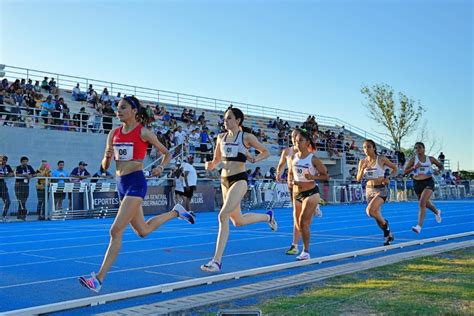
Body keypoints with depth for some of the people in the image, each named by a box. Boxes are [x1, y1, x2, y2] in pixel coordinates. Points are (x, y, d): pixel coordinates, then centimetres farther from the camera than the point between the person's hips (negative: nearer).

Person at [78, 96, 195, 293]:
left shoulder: (143, 132, -5)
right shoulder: (114, 133, 10)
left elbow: (167, 153, 4)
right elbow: (105, 167, 11)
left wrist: (160, 168, -15)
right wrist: (107, 156, -10)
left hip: (136, 182, -7)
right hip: (121, 184, 8)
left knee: (116, 230, -14)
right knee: (143, 231, 21)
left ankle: (98, 279, -9)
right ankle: (176, 212, 42)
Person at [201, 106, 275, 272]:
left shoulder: (246, 137, -4)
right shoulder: (221, 137, 10)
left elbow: (266, 151, 4)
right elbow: (217, 159, 19)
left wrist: (255, 158, -15)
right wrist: (211, 165, -3)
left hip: (239, 179, -7)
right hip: (224, 180, 7)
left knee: (223, 215, -22)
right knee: (238, 221, 17)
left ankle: (217, 261, -17)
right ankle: (268, 216, 46)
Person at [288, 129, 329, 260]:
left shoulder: (313, 159, -10)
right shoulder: (293, 158, 4)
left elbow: (325, 175, -7)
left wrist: (313, 177, -22)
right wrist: (291, 182, -1)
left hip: (311, 193, -6)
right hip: (297, 194, 6)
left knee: (303, 222, -13)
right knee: (298, 225, 11)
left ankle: (306, 252, -1)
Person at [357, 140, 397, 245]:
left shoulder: (381, 159, -7)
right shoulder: (362, 162, 2)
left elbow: (395, 169, 4)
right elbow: (359, 179, 1)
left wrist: (388, 178, -12)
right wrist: (363, 168, -14)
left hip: (381, 189, -5)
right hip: (369, 190, 5)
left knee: (370, 211, -26)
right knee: (376, 214, 12)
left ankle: (385, 223, 3)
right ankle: (388, 234, 33)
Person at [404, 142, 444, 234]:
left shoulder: (430, 159, 0)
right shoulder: (413, 160, -2)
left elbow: (441, 166, 13)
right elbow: (405, 172, -6)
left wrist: (439, 171, -10)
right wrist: (414, 167, -23)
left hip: (428, 182, -3)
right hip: (417, 183, 3)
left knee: (422, 203, -21)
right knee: (426, 203, 21)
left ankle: (419, 226, -22)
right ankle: (437, 212, 56)